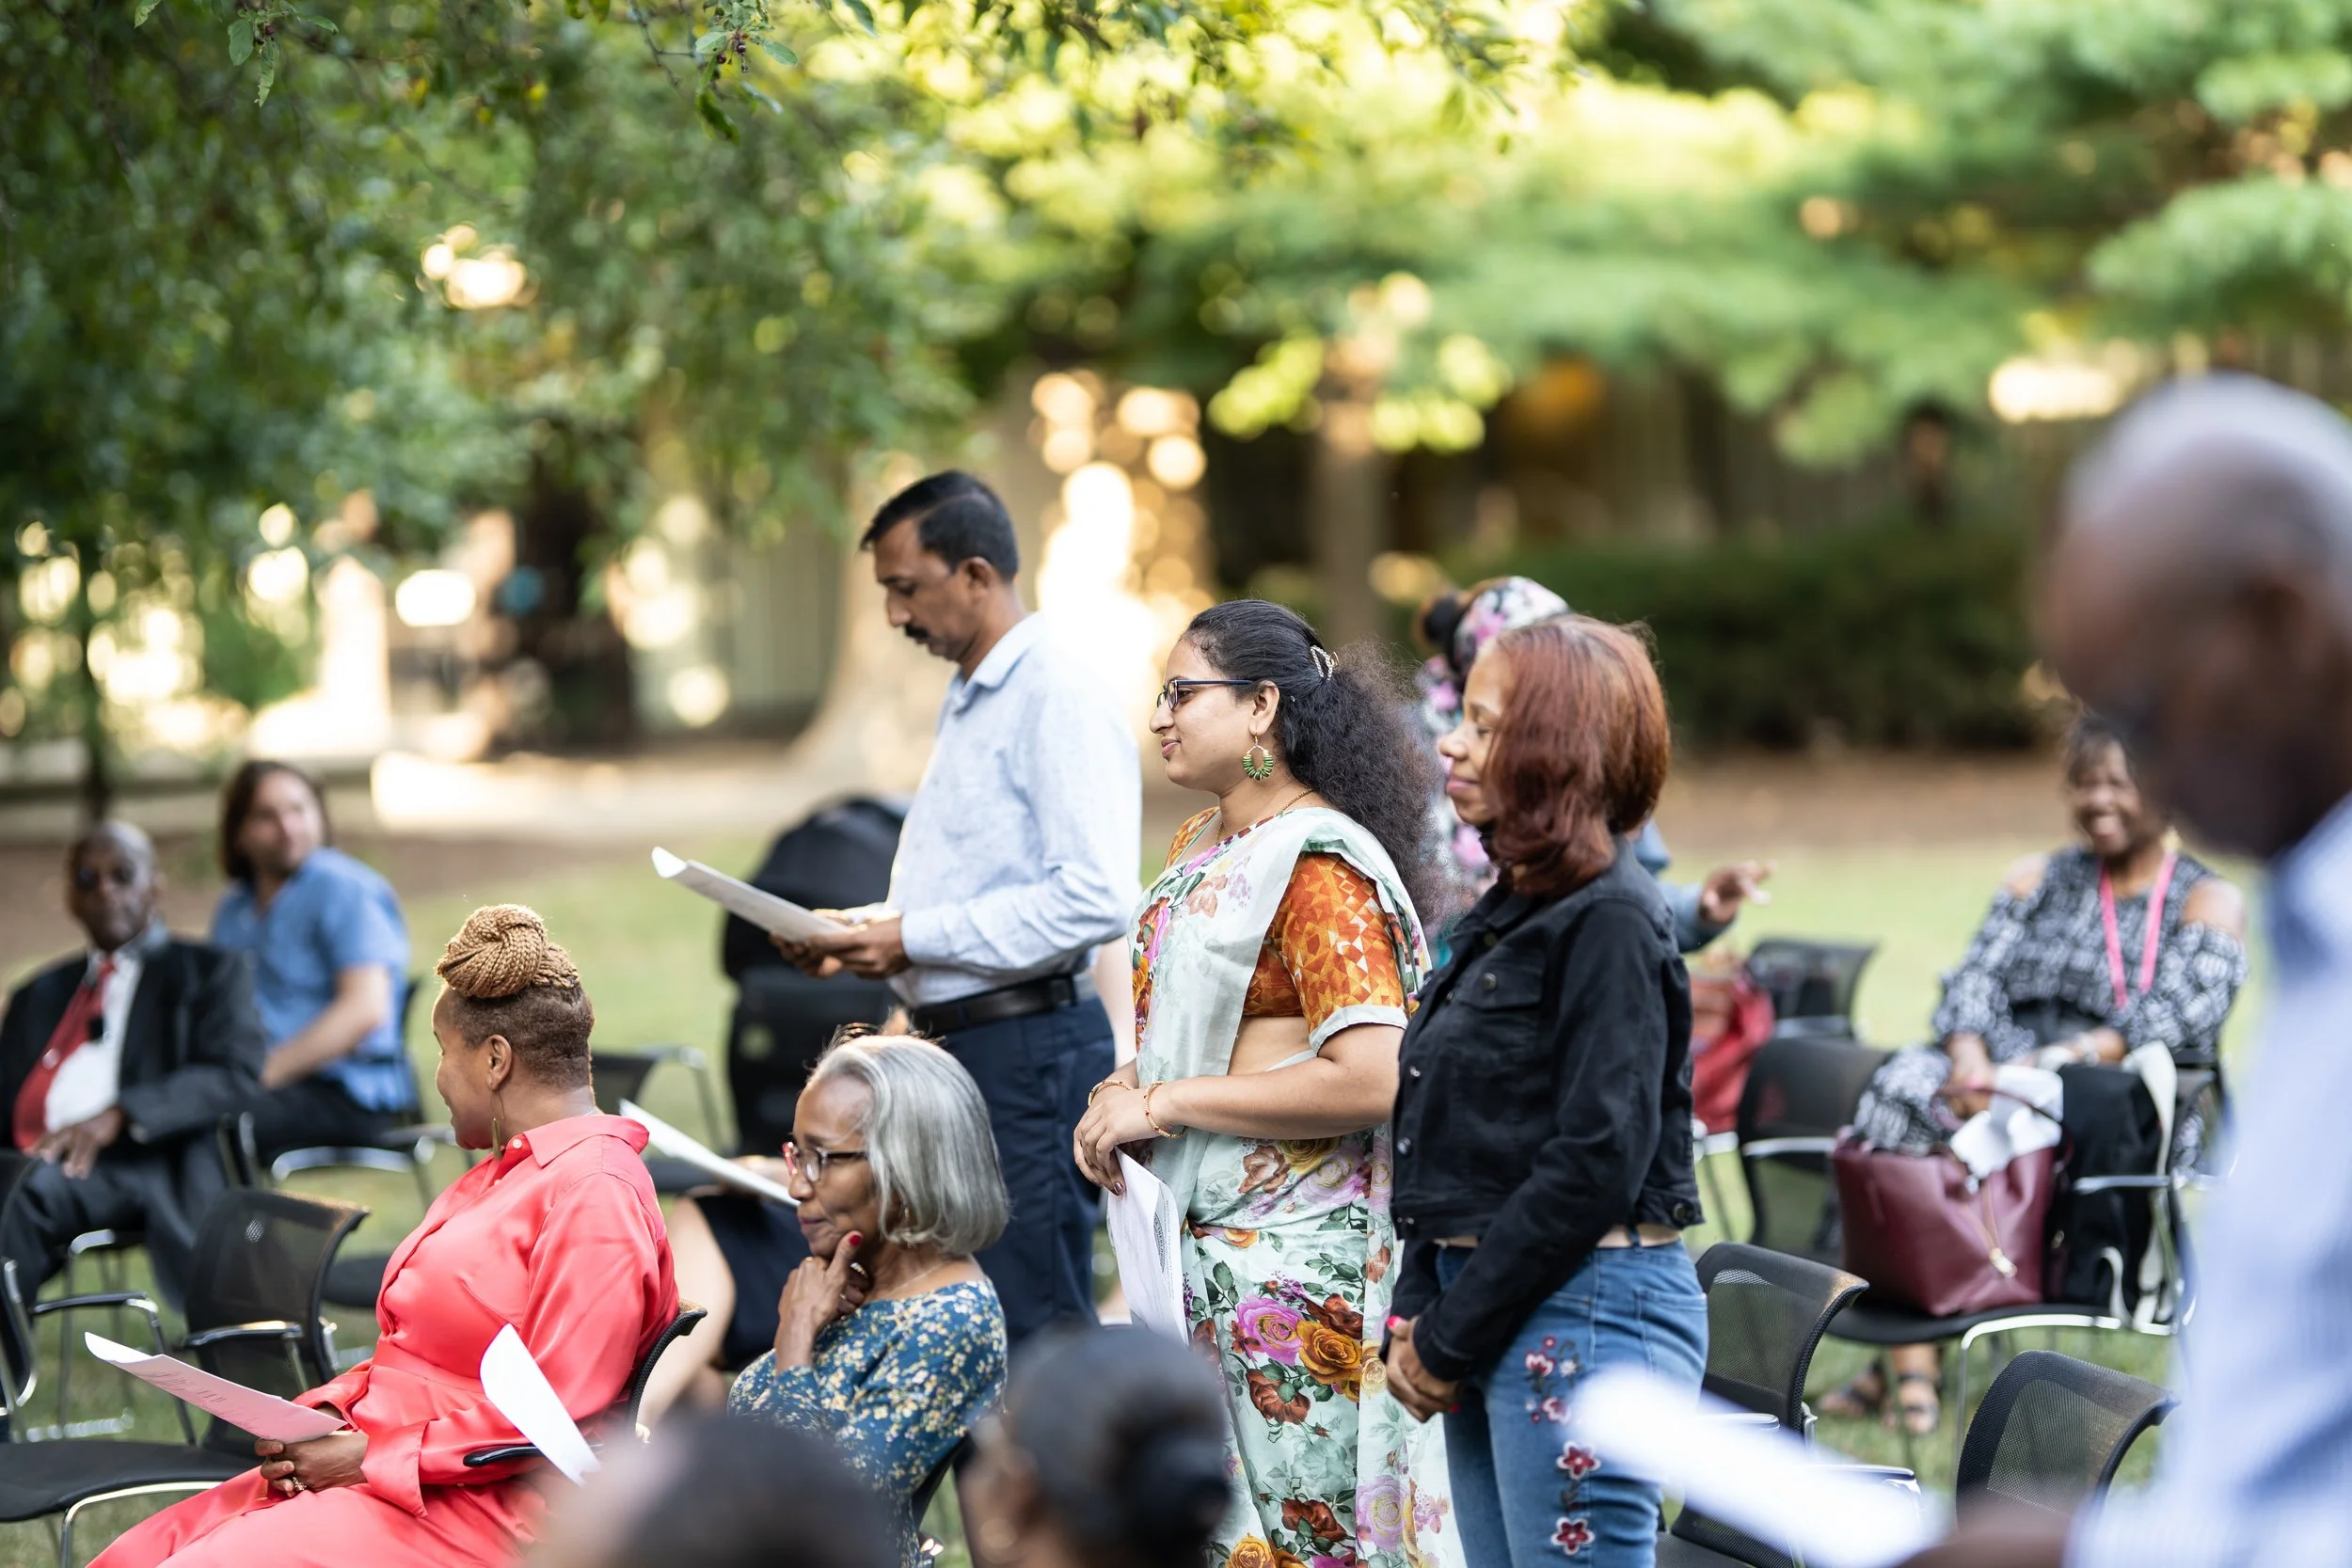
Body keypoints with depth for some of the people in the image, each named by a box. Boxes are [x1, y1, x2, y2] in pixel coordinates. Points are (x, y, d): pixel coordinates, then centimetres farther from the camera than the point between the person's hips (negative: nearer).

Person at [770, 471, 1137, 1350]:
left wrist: (917, 939, -18)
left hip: (1027, 1047, -10)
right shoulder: (968, 700, 19)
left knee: (1035, 1335, -9)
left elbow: (1095, 900, -23)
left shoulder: (1057, 695, -12)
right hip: (956, 1046, 10)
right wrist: (868, 938, 8)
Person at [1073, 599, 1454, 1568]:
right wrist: (1121, 1092, 3)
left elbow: (1367, 1079, -24)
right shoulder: (1199, 850, 13)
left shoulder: (1320, 867, -15)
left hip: (1294, 1255, -9)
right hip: (1197, 1243, 9)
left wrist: (1164, 1103, -19)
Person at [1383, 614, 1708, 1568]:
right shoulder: (1507, 911, 15)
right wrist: (1418, 1312, 5)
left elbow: (1595, 1164, -18)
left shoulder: (1611, 921, -12)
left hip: (1584, 1311, -9)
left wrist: (1451, 1338, -14)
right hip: (1490, 1315, 9)